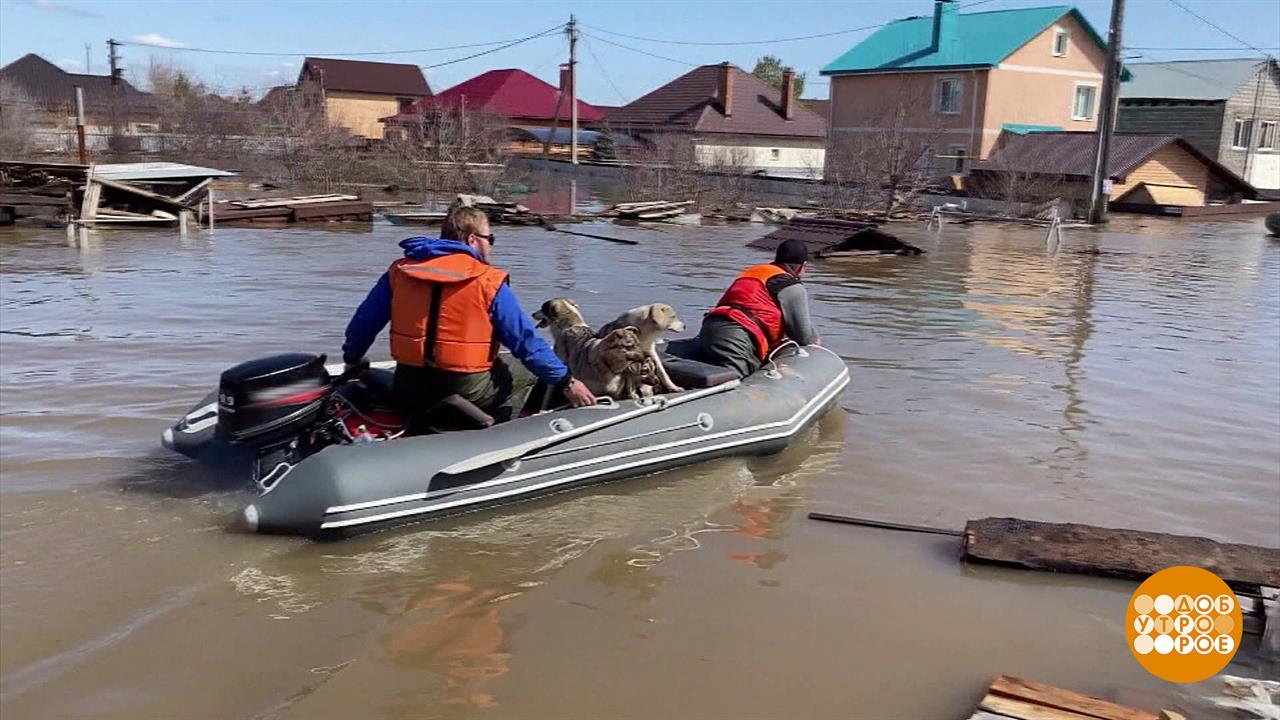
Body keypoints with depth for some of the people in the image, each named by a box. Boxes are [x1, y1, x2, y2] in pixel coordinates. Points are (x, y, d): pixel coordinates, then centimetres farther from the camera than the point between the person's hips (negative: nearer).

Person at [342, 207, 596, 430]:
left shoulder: (400, 270, 7)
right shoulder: (489, 282, -6)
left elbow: (364, 321, 13)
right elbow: (526, 339, -6)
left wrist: (352, 359, 31)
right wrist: (565, 381, 1)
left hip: (408, 388, 5)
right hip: (467, 390, -5)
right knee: (527, 370, 18)